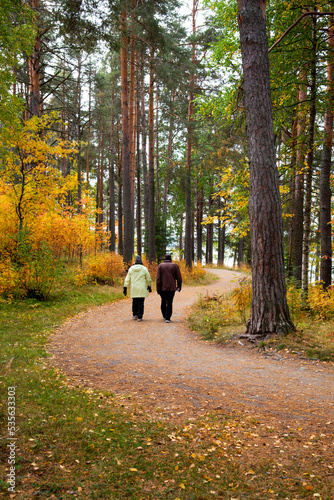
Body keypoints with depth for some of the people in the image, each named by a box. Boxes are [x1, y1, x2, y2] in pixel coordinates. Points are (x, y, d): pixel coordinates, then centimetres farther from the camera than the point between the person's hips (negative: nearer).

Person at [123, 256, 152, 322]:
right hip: (141, 289, -3)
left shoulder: (131, 269, 4)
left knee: (134, 302, 16)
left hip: (133, 289, 3)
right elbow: (148, 279, 4)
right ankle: (139, 317, -2)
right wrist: (149, 286, 19)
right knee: (140, 303, -1)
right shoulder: (144, 269, -3)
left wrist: (125, 287, 6)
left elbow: (127, 279, 4)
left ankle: (134, 315, 25)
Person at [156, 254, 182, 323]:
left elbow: (158, 278, -3)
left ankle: (164, 316, 28)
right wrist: (179, 286, 14)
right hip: (171, 288, -1)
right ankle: (167, 318, -7)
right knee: (169, 303, -2)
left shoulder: (160, 266, 1)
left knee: (163, 302, 16)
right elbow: (179, 277, 2)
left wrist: (158, 288, -1)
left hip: (163, 288, 1)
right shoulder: (175, 266, 0)